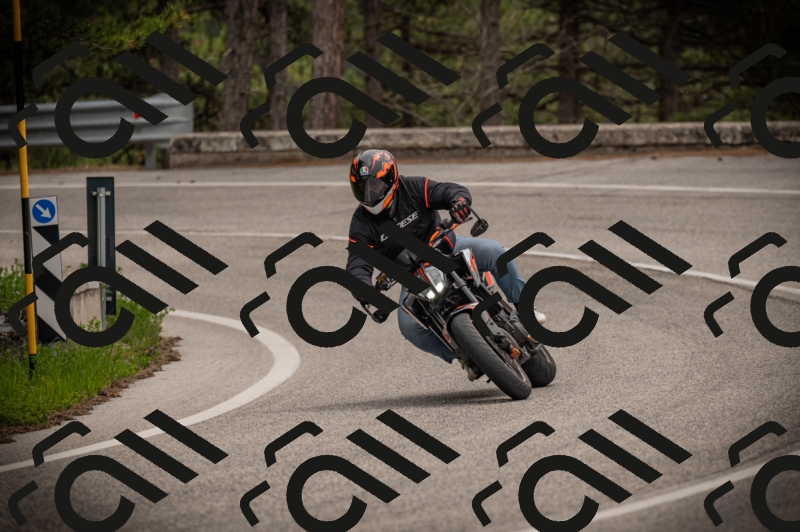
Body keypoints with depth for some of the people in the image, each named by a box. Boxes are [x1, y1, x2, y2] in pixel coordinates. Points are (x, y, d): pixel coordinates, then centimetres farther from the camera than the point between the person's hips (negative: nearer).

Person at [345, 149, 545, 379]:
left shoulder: (412, 188, -15)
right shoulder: (362, 223, -12)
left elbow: (453, 191, -20)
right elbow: (357, 265, -17)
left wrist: (459, 201, -45)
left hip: (445, 248, -1)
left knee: (493, 251, -25)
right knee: (409, 326, -22)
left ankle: (522, 306, -9)